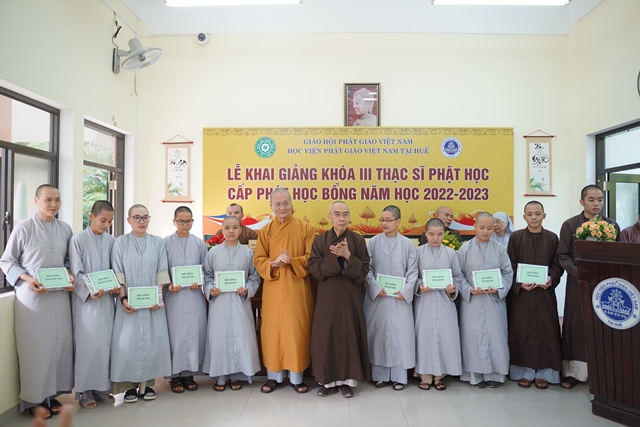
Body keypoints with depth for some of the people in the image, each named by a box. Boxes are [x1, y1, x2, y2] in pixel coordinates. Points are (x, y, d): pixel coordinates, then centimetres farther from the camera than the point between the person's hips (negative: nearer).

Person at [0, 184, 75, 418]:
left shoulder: (66, 229, 3)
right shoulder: (23, 229, -8)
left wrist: (71, 277, -5)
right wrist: (27, 279, -14)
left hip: (60, 295, 4)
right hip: (31, 296, -3)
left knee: (60, 344, 8)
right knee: (34, 347, 4)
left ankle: (52, 394, 24)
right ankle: (34, 398, 19)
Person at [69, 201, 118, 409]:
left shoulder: (112, 241, 6)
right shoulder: (78, 240, -5)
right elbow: (77, 273, -8)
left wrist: (116, 287, -9)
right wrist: (91, 291, -20)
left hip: (107, 299, 4)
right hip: (86, 300, -4)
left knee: (105, 343, 8)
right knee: (88, 344, -1)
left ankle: (102, 386, 20)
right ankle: (84, 390, 12)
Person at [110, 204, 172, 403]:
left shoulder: (158, 242, 4)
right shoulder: (120, 242, 1)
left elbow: (162, 273, 3)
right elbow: (118, 274, -3)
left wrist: (158, 297, -7)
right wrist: (123, 299, -12)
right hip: (130, 301, -1)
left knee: (152, 340, 3)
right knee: (127, 342, -1)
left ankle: (147, 383, 16)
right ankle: (129, 385, 13)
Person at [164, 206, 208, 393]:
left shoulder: (199, 243, 6)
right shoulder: (165, 243, 0)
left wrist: (199, 282, -8)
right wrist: (169, 285, -15)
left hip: (194, 295, 2)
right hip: (174, 295, -2)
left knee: (194, 334, 5)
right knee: (175, 335, 1)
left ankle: (189, 373, 18)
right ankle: (175, 375, 14)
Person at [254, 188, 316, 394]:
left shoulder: (305, 228, -2)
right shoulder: (265, 231, 4)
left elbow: (311, 258, -4)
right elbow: (258, 260, 2)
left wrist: (291, 261, -20)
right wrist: (274, 263, -18)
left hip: (297, 288, -2)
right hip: (273, 288, 2)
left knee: (297, 329, 3)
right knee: (273, 329, 7)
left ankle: (296, 376, 17)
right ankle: (273, 375, 21)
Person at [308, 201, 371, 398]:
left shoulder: (358, 240, -1)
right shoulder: (320, 240, 0)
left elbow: (364, 270, -6)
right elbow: (314, 268, -8)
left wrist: (347, 256, -20)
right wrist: (334, 256, -19)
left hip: (350, 296, 0)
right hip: (326, 296, 1)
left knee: (349, 335, 4)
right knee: (326, 336, 4)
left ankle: (347, 380, 19)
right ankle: (327, 380, 19)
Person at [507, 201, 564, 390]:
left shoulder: (552, 238, 4)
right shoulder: (515, 237, -1)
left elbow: (557, 265, 4)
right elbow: (510, 266, -2)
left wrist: (551, 279, -14)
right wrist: (520, 283, -15)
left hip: (545, 292, 1)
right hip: (520, 292, -1)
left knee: (545, 330, 4)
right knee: (522, 331, 2)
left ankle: (542, 372, 16)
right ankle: (524, 372, 13)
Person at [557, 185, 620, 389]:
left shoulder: (612, 225, 5)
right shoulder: (570, 225, -3)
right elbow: (563, 255, -4)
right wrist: (579, 272, -18)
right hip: (578, 282, -2)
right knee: (576, 324, 3)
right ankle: (574, 371, 10)